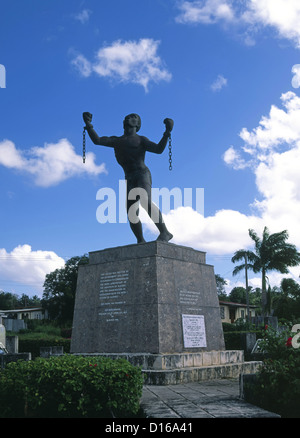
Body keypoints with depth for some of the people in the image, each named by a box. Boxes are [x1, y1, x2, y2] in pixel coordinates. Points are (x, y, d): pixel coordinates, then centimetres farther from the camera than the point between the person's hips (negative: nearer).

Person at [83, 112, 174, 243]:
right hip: (129, 180, 5)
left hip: (143, 175, -5)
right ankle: (141, 241, 6)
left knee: (146, 202, -29)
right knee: (132, 214, -4)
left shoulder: (141, 140, 10)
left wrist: (167, 132, -13)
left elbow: (159, 149, -3)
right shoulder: (116, 141, 22)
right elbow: (97, 140, 13)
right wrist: (88, 124, 4)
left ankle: (164, 232, -26)